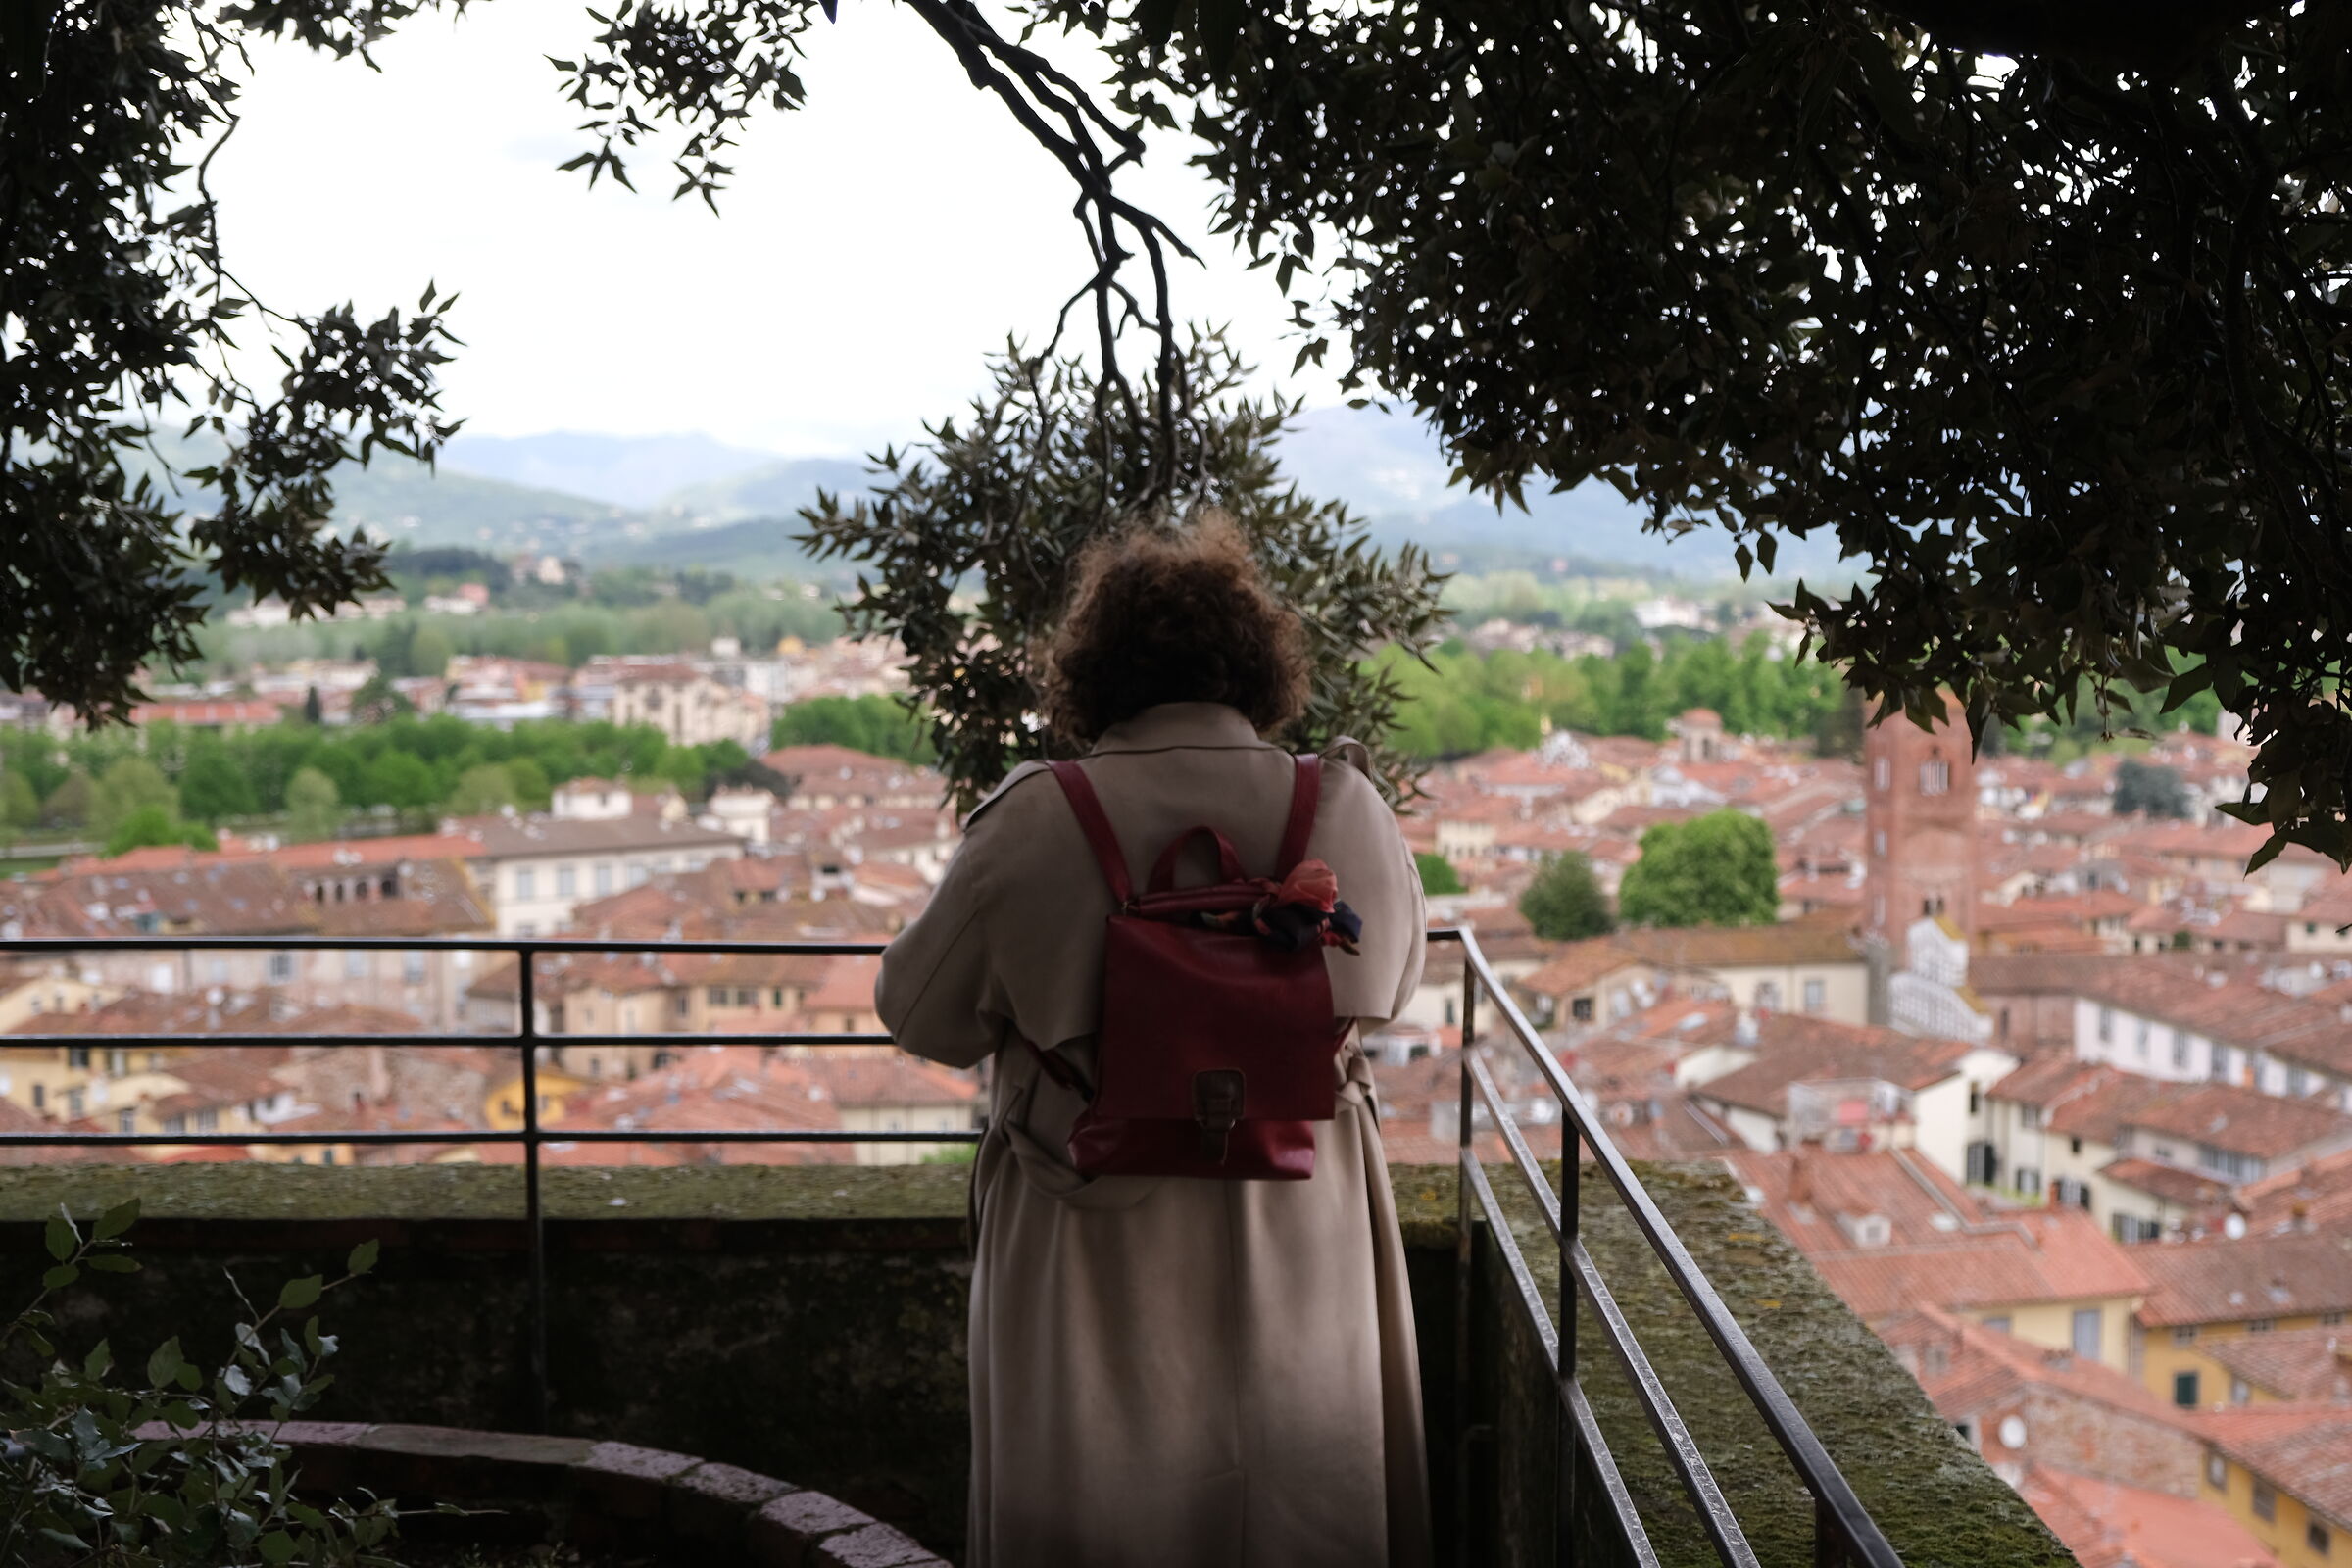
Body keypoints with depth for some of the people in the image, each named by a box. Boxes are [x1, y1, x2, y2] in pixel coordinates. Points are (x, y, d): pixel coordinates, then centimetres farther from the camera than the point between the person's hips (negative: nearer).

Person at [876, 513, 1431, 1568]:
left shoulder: (1034, 820, -18)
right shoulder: (1345, 809, -10)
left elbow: (922, 1013, -6)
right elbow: (1387, 991, 7)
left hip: (1094, 1257, -2)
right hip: (1297, 1249, 2)